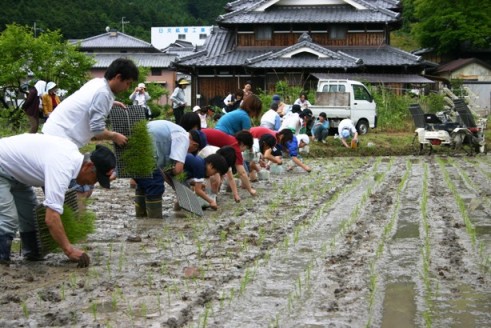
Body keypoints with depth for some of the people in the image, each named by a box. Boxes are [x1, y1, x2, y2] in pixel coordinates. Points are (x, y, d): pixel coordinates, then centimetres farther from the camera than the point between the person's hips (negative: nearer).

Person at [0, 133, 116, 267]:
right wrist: (69, 250, -35)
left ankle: (33, 254, 23)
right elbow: (51, 219, -39)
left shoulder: (73, 151, -6)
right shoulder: (61, 169, -35)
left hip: (14, 168, 10)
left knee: (31, 213, 13)